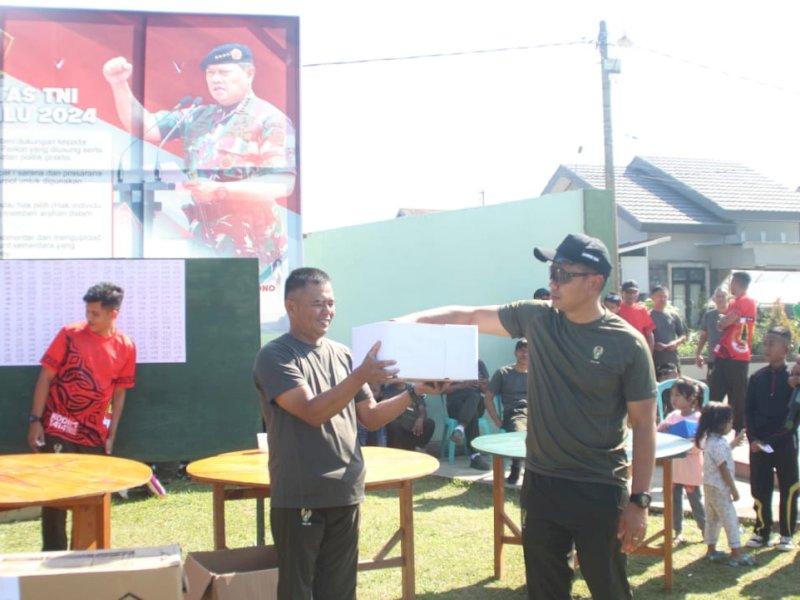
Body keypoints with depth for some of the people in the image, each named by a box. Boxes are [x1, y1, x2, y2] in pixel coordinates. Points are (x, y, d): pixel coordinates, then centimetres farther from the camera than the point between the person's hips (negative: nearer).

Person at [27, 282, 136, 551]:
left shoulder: (125, 347, 0)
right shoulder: (70, 334, -6)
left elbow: (119, 393, 7)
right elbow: (45, 377, -3)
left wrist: (111, 435, 5)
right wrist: (35, 420, -9)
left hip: (94, 436, 3)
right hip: (57, 431, -2)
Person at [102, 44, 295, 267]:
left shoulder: (270, 120, -8)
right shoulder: (197, 116, 13)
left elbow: (281, 184, -18)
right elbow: (143, 126, 13)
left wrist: (219, 190, -25)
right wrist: (119, 85, -2)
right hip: (202, 243, 6)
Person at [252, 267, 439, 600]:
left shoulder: (342, 354, 9)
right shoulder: (274, 357, -8)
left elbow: (371, 418, 12)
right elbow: (313, 413, -20)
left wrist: (414, 392, -2)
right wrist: (361, 376, -29)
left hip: (345, 495, 5)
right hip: (299, 499, -5)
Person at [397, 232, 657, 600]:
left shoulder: (627, 344, -11)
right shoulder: (535, 318, -1)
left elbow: (643, 425, -8)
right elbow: (469, 316, 2)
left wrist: (639, 500, -10)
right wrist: (412, 320, -12)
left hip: (599, 491, -3)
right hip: (540, 484, 4)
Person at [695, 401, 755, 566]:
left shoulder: (709, 440, 8)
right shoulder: (719, 443, -22)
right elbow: (723, 468, -21)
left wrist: (736, 441, 22)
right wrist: (733, 489, -17)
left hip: (709, 486, 10)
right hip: (719, 488, -10)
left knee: (712, 518, 16)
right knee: (730, 520, -4)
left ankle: (711, 550, 24)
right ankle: (736, 554, 0)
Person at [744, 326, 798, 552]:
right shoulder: (757, 378, 4)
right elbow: (748, 410, 6)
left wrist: (771, 438, -11)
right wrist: (753, 438, -6)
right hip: (758, 443, 3)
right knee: (760, 489, 7)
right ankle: (761, 531, 20)